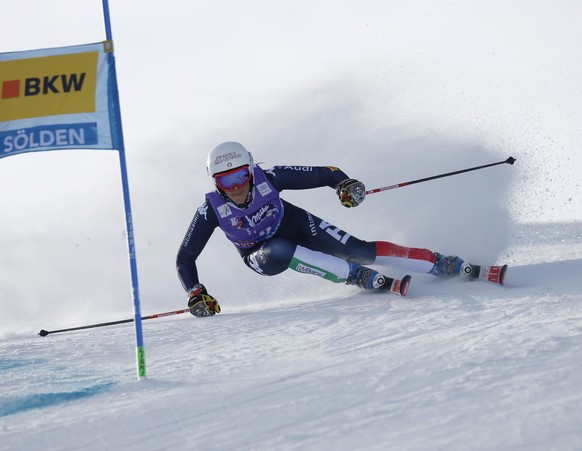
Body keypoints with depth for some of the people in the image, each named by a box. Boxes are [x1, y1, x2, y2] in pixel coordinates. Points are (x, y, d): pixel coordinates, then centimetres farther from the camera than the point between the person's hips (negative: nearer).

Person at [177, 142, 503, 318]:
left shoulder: (268, 178, -26)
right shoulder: (212, 210, -27)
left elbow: (324, 174, -17)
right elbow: (184, 259, -19)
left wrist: (345, 183, -36)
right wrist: (196, 294, -32)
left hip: (294, 225, 0)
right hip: (262, 253, 0)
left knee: (361, 250, -17)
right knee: (279, 253, -38)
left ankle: (453, 267, -14)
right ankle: (361, 278, -29)